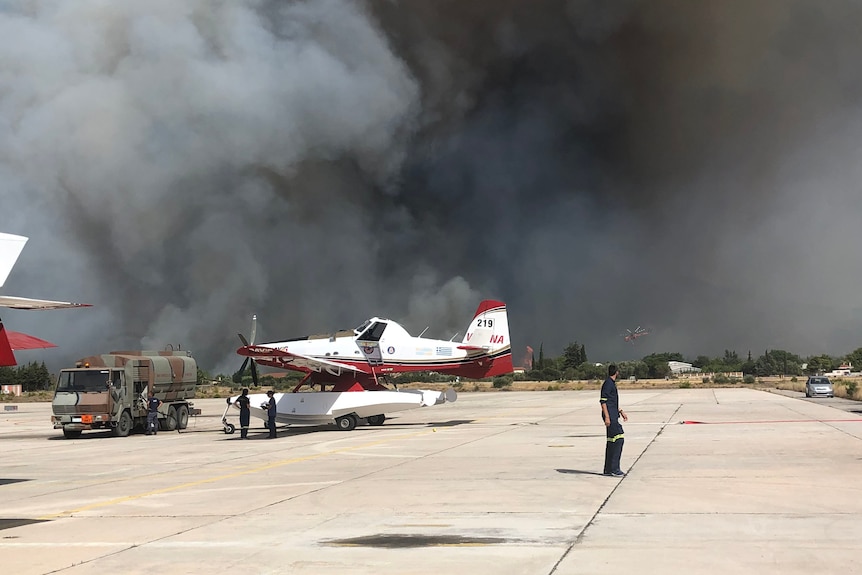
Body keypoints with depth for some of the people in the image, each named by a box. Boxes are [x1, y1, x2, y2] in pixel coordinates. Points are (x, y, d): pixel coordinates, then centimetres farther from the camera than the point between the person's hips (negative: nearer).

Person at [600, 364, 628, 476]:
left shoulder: (612, 384, 20)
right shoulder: (608, 384, -11)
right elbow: (603, 401, -17)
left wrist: (621, 412, 28)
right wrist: (607, 417, -21)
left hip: (613, 416, 10)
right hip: (610, 416, -10)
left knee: (611, 442, 10)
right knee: (618, 439, -12)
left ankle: (608, 469, 13)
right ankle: (614, 469, -12)